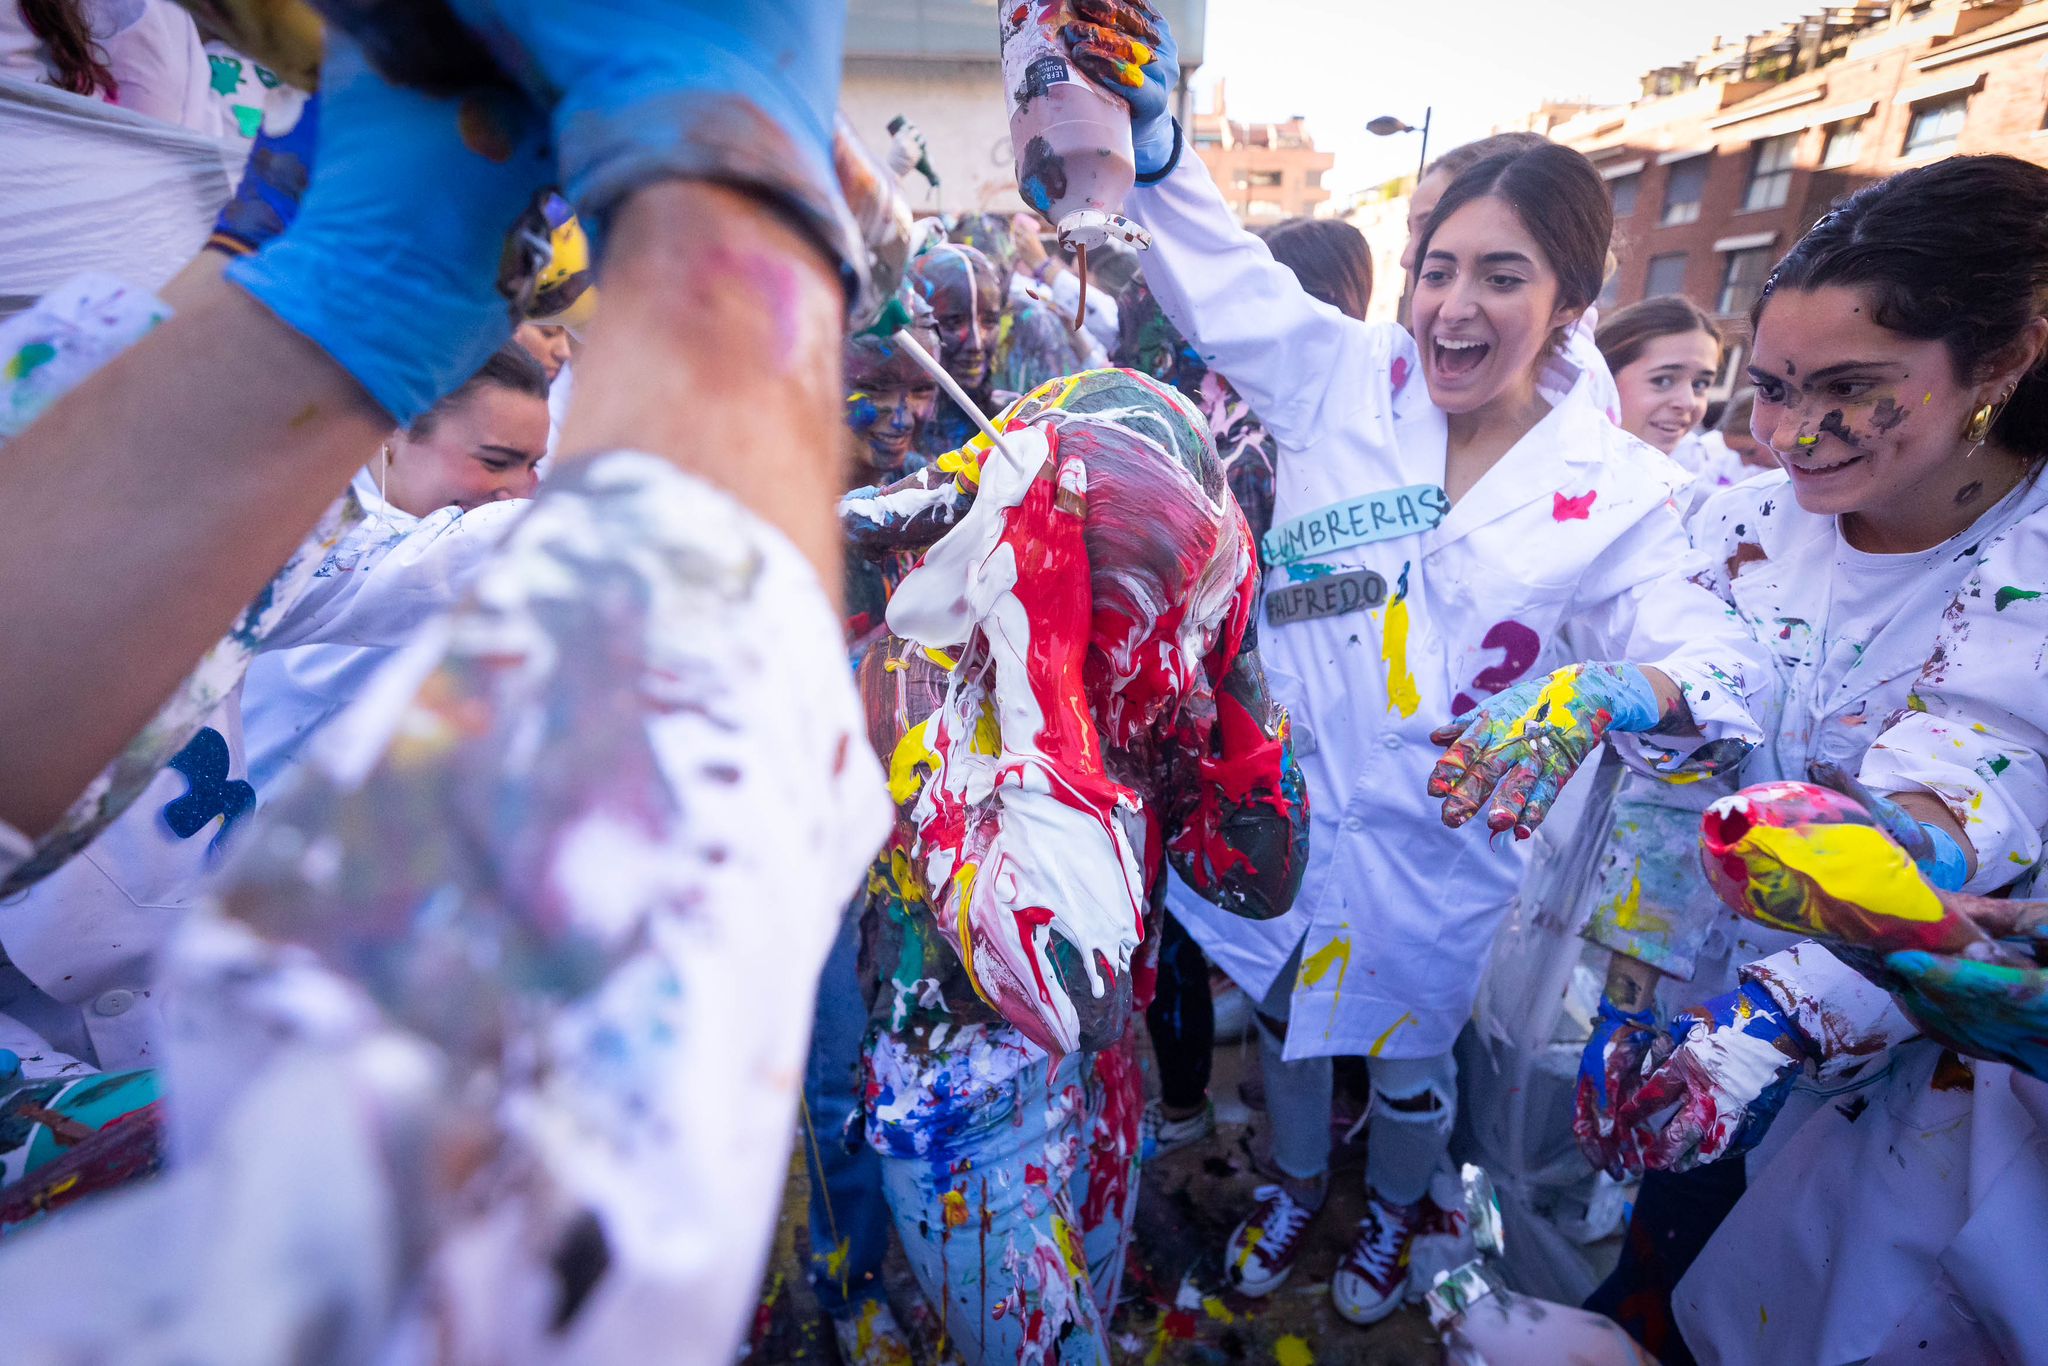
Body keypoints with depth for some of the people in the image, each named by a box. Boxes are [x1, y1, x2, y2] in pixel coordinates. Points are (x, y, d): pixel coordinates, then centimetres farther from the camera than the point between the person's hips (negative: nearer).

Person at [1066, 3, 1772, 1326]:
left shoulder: (1616, 484, -9)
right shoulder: (1351, 378, -7)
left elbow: (1716, 660, -14)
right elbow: (1223, 270, -6)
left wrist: (1607, 694, -37)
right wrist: (1150, 121, -21)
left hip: (1448, 839, -1)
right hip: (1291, 802, 1)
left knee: (1415, 1046, 24)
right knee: (1287, 1010, 24)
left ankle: (1396, 1210, 60)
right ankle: (1296, 1178, 58)